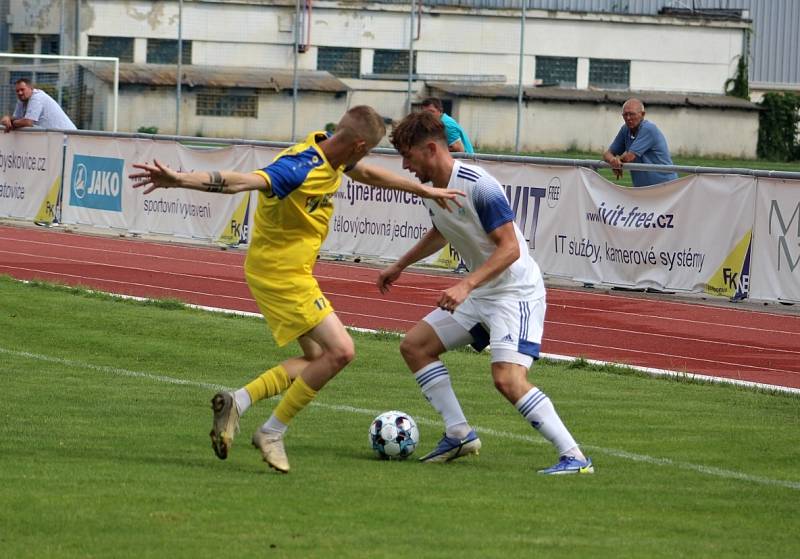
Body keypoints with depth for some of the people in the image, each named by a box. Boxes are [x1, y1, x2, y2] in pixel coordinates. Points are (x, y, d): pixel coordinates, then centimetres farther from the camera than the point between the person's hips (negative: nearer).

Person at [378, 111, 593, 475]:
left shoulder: (478, 186, -23)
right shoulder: (432, 188, 5)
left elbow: (510, 248, -26)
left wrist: (466, 286, -34)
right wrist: (399, 266, 36)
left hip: (516, 293, -10)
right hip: (479, 295, 10)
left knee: (507, 379, -25)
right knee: (414, 345, 9)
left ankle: (574, 458, -21)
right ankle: (459, 435, 12)